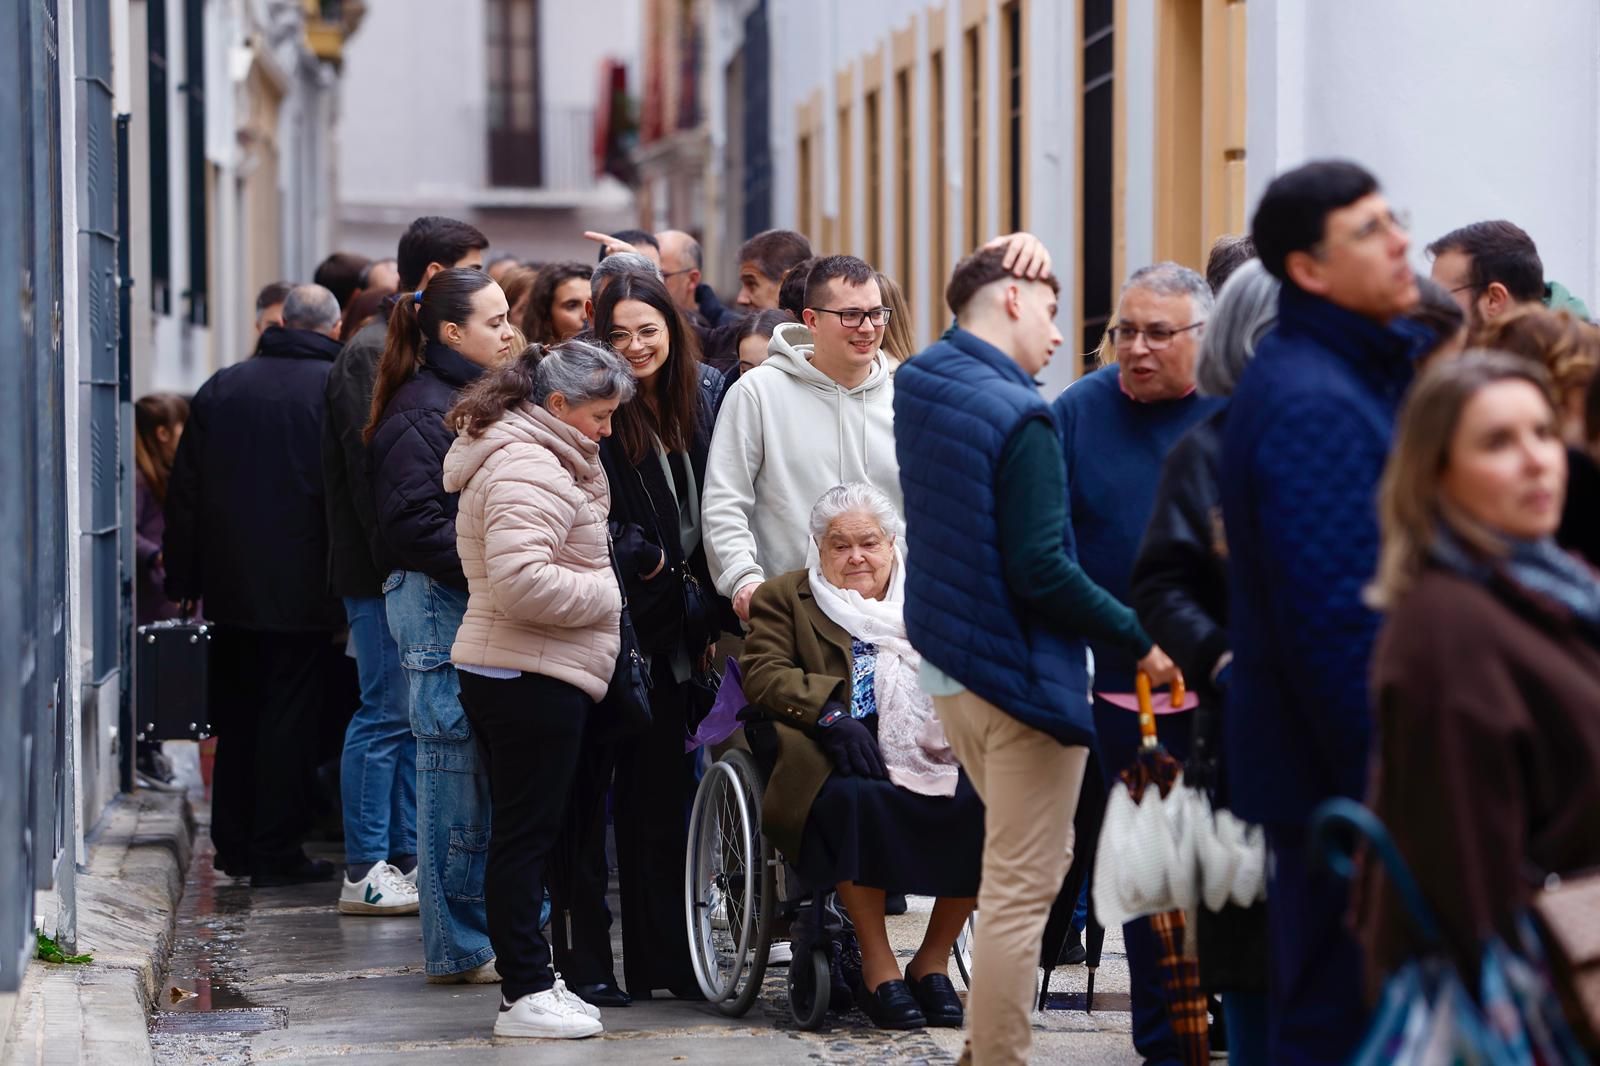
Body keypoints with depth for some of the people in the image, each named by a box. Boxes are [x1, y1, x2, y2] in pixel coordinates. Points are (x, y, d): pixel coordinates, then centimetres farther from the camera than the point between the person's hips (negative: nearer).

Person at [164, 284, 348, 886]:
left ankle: (233, 846, 19)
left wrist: (182, 577, 13)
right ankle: (276, 853, 0)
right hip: (303, 584, -4)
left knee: (237, 716, 14)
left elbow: (185, 491, 9)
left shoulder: (221, 388, 6)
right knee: (289, 715, 0)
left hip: (232, 584, 4)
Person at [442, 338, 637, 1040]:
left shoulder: (533, 458, 20)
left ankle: (530, 982, 20)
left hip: (502, 671, 11)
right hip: (533, 677, -11)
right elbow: (521, 580, -27)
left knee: (522, 834, 14)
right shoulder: (528, 468, -17)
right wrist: (603, 593, -14)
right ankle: (526, 995, -3)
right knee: (526, 833, -6)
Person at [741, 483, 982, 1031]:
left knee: (984, 797, -29)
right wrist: (830, 713, -17)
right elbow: (763, 675, 1)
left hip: (926, 749, 3)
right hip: (834, 751, -2)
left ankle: (933, 960, -13)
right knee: (854, 796, -38)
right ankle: (877, 966, -26)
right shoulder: (783, 598, 16)